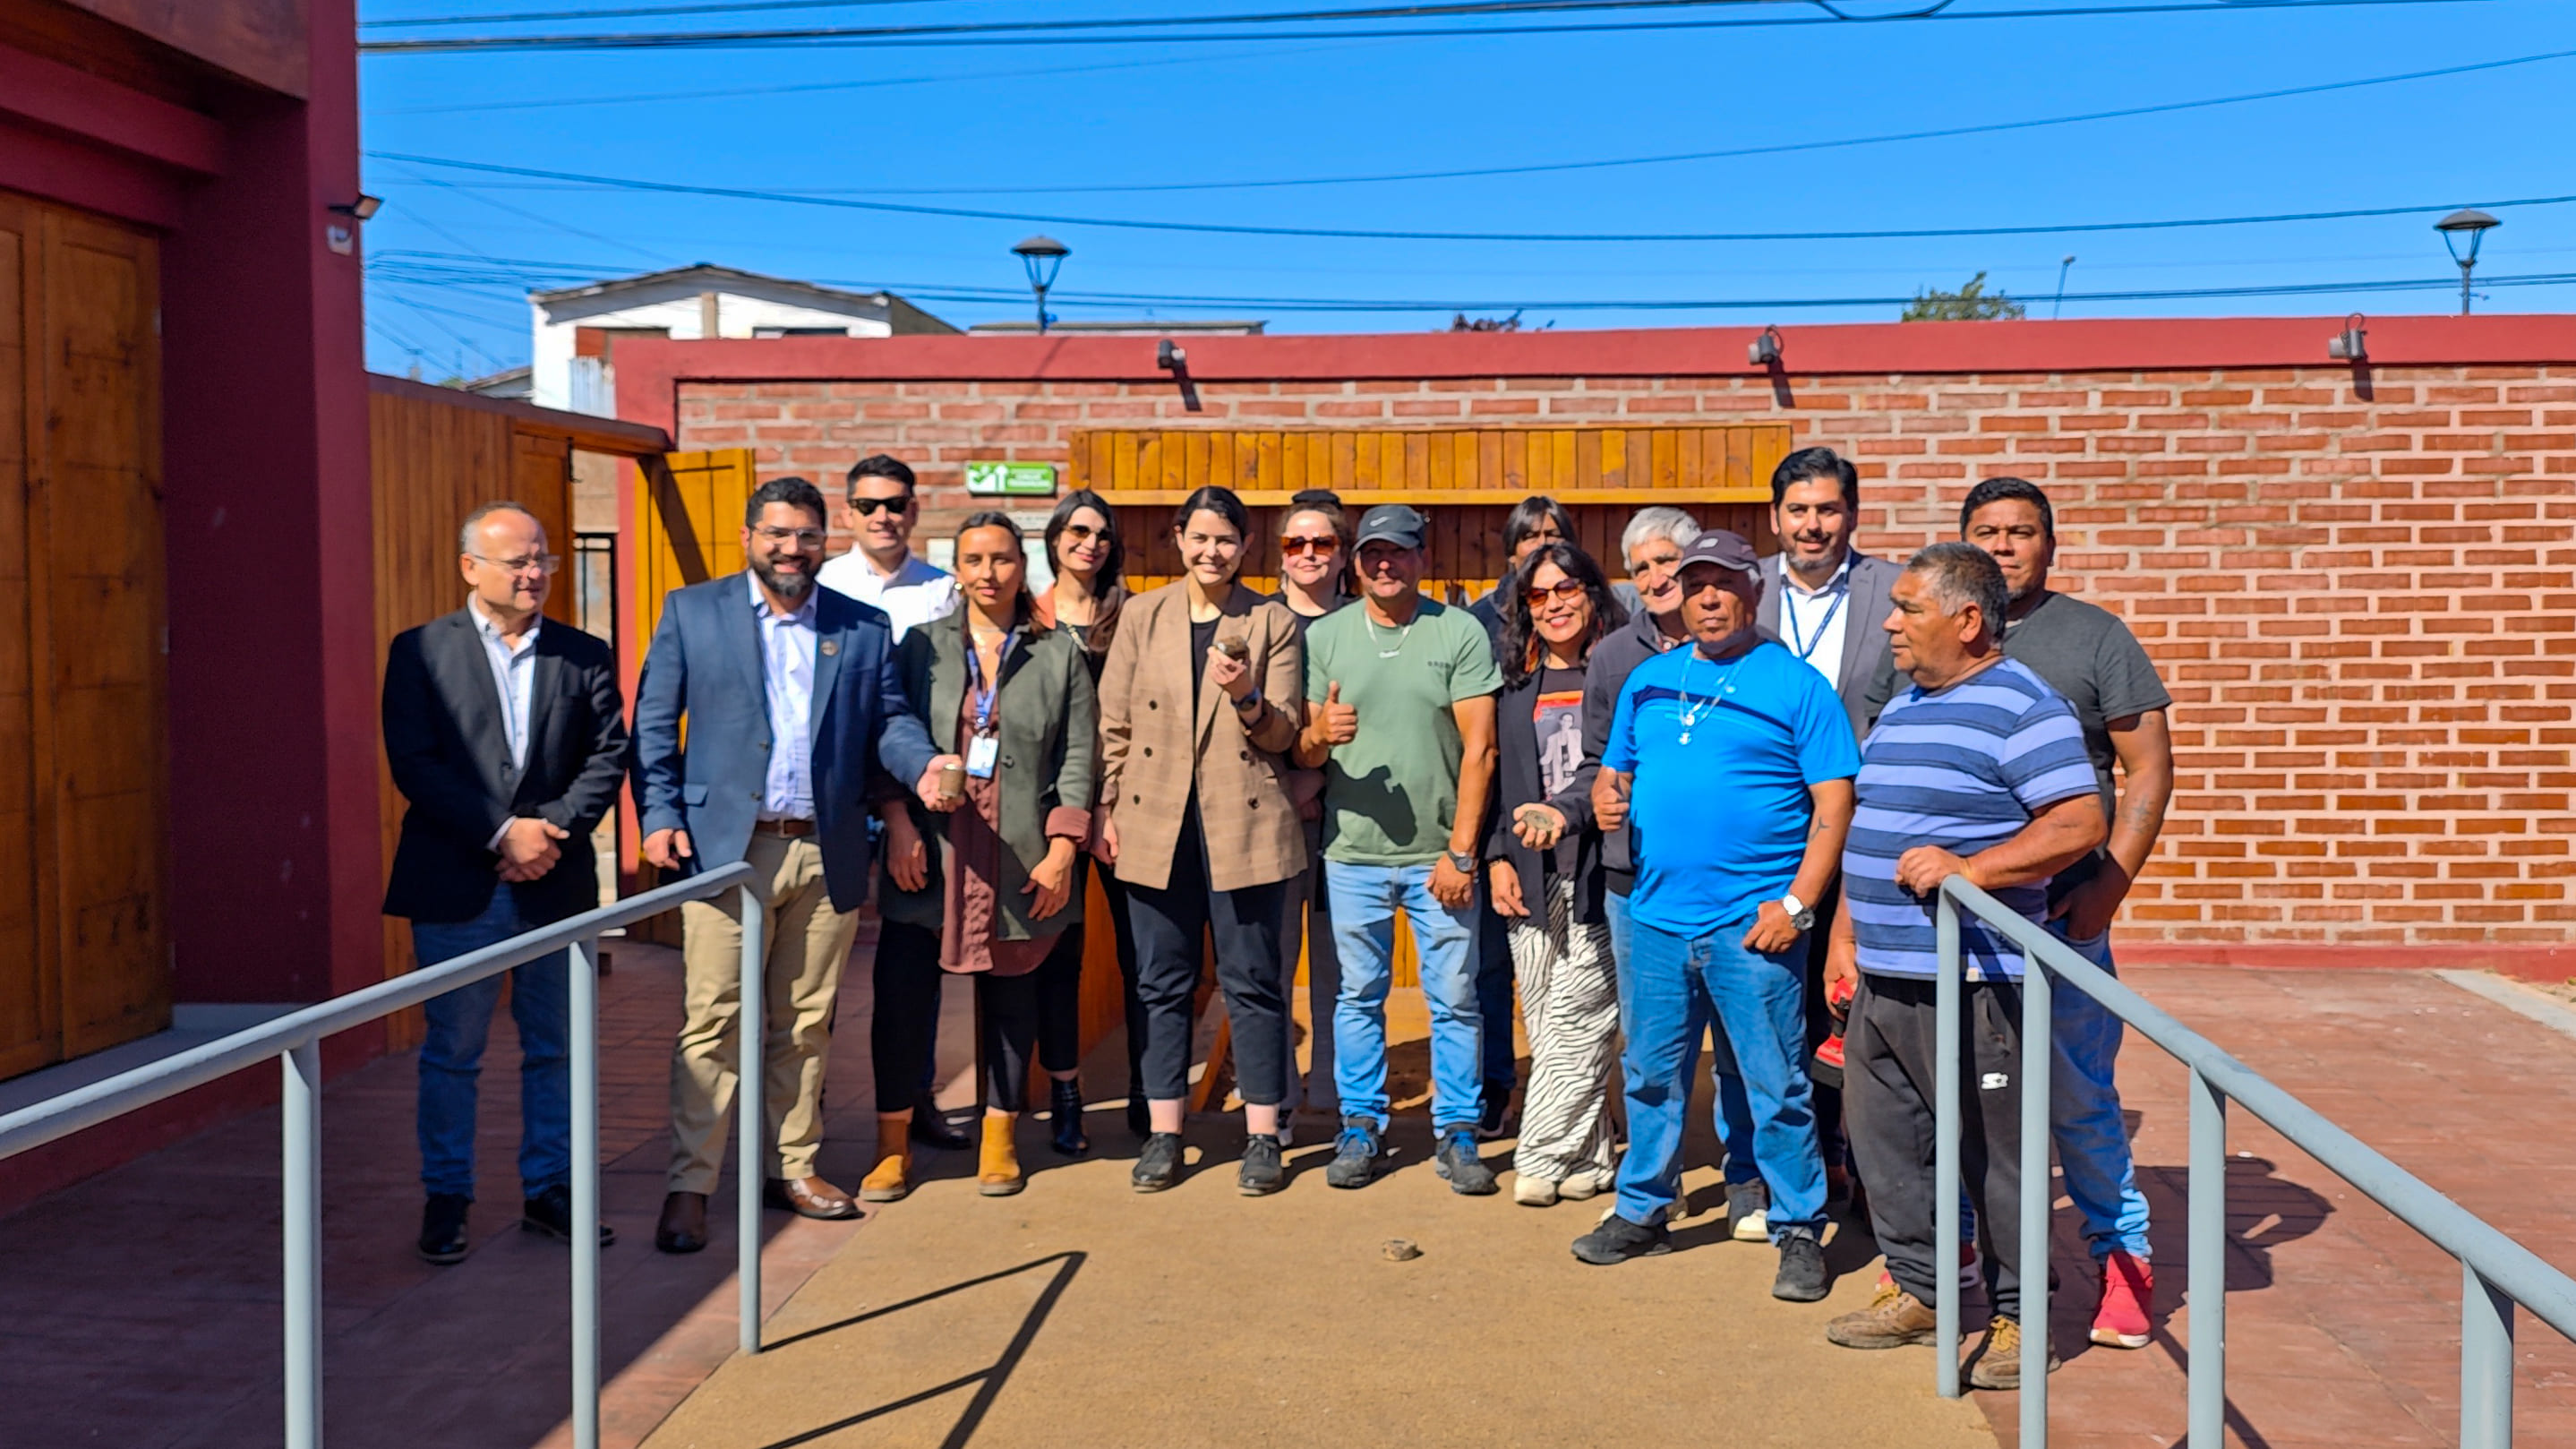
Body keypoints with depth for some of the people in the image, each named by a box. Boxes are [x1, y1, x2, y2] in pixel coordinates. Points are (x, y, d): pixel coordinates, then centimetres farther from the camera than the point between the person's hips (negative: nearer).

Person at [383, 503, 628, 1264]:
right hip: (456, 886, -2)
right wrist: (502, 834, -15)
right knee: (451, 1051, 6)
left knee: (553, 1049, 10)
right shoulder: (420, 651, 1)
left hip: (556, 883, 2)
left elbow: (608, 756, 1)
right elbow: (414, 765, -8)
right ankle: (446, 1198, 19)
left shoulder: (586, 656, 7)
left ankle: (548, 1190, 22)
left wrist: (553, 828, -13)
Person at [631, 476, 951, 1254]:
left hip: (826, 854, 3)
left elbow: (889, 718, 9)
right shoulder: (692, 611, 6)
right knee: (711, 1022, -2)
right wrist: (658, 816, -6)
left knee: (804, 1025, 12)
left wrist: (921, 762, -13)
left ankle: (791, 1167, 24)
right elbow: (653, 725, 5)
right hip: (725, 848, -2)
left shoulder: (865, 627, 11)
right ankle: (689, 1185, 6)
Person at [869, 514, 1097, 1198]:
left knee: (1012, 998, 7)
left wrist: (1063, 849, -5)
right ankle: (893, 1146, 12)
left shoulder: (1059, 653, 6)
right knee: (902, 989, -1)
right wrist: (898, 825, -8)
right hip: (931, 852, 0)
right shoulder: (923, 646, 8)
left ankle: (999, 1140, 22)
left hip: (1021, 855, 0)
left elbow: (1079, 757, 3)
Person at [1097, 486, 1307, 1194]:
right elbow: (1114, 722, 9)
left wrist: (1246, 696, -20)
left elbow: (1282, 733, -1)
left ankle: (1263, 1136, 12)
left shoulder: (1273, 622, 3)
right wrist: (1108, 809, 3)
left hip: (1244, 823, -2)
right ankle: (1163, 1133, 17)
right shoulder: (1142, 616, 8)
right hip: (1156, 823, 2)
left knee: (1253, 982, 3)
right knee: (1163, 982, 8)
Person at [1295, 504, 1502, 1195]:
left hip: (1440, 854, -2)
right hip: (1353, 852, 2)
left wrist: (1460, 851, -9)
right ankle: (1360, 1126, 20)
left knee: (1455, 999, 3)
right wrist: (1320, 734, -18)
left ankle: (1457, 1132, 14)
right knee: (1359, 995, 9)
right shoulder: (1324, 636, 6)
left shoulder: (1461, 633, -1)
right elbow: (1302, 755, 7)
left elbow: (1479, 748, -4)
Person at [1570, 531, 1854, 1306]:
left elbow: (1835, 801, -5)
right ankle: (1643, 1210, 28)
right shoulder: (1647, 681, 14)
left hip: (1752, 923, -5)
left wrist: (1798, 902, -13)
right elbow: (1616, 769, 22)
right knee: (1651, 1074, 14)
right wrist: (1607, 795, -3)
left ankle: (1800, 1230, 13)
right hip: (1656, 915, 5)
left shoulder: (1796, 685, -1)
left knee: (1776, 1085, 0)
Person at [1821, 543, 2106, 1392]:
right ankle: (1917, 1290, 28)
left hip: (1973, 980, -9)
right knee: (1883, 1136, 13)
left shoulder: (2022, 708, -9)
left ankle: (2018, 1314, 13)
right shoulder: (1900, 710, 18)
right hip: (1883, 979, 9)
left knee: (1994, 1151, 0)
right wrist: (1845, 935, 20)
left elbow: (2080, 824, -18)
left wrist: (1968, 868, -25)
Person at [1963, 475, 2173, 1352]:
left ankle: (2122, 1260, 13)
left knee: (2077, 1098, -1)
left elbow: (2149, 768, -1)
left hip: (2057, 909, -3)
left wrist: (2107, 887, -10)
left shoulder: (2094, 636, 3)